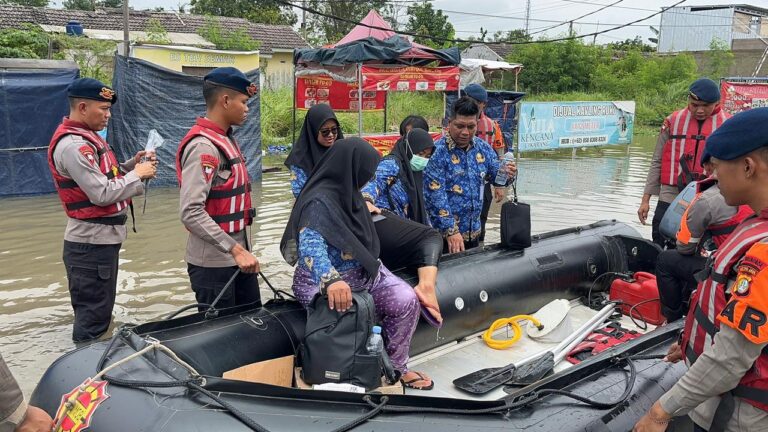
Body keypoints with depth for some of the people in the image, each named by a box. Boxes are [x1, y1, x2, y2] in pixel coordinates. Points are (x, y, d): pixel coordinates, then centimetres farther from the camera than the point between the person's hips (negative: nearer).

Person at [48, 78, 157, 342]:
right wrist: (137, 175, -13)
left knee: (97, 311, 19)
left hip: (101, 238, 10)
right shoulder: (72, 145, -20)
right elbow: (102, 194, -24)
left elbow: (105, 177, 16)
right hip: (92, 242, -10)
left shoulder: (85, 137, 13)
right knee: (93, 316, -2)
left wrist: (131, 165, 1)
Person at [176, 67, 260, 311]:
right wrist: (235, 250, -25)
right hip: (213, 262, -9)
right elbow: (191, 212, -26)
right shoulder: (203, 145, -18)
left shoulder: (226, 139, 11)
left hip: (238, 255, 9)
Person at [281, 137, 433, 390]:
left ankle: (395, 367, 6)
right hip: (323, 283, -8)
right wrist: (331, 279, -56)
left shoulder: (346, 191, 5)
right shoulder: (320, 201, -23)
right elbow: (310, 243, -41)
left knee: (406, 301, -10)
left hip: (362, 270, 8)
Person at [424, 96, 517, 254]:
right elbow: (435, 197, -20)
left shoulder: (482, 148, 2)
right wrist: (451, 230, -22)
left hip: (473, 232, 6)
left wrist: (507, 174, -15)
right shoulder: (437, 151, -16)